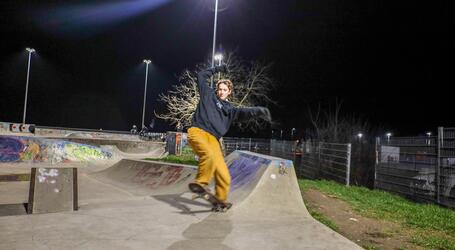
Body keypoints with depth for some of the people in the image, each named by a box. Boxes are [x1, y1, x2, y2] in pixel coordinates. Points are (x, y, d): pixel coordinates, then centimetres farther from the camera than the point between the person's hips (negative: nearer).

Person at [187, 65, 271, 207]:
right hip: (197, 132, -3)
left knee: (223, 175, -7)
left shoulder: (229, 109, 19)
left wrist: (258, 111, -20)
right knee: (209, 155, -36)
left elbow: (244, 113, 0)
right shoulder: (208, 95, 17)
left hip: (213, 139, 3)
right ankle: (200, 183, -20)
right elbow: (201, 76, 26)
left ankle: (221, 198, 15)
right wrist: (217, 70, 26)